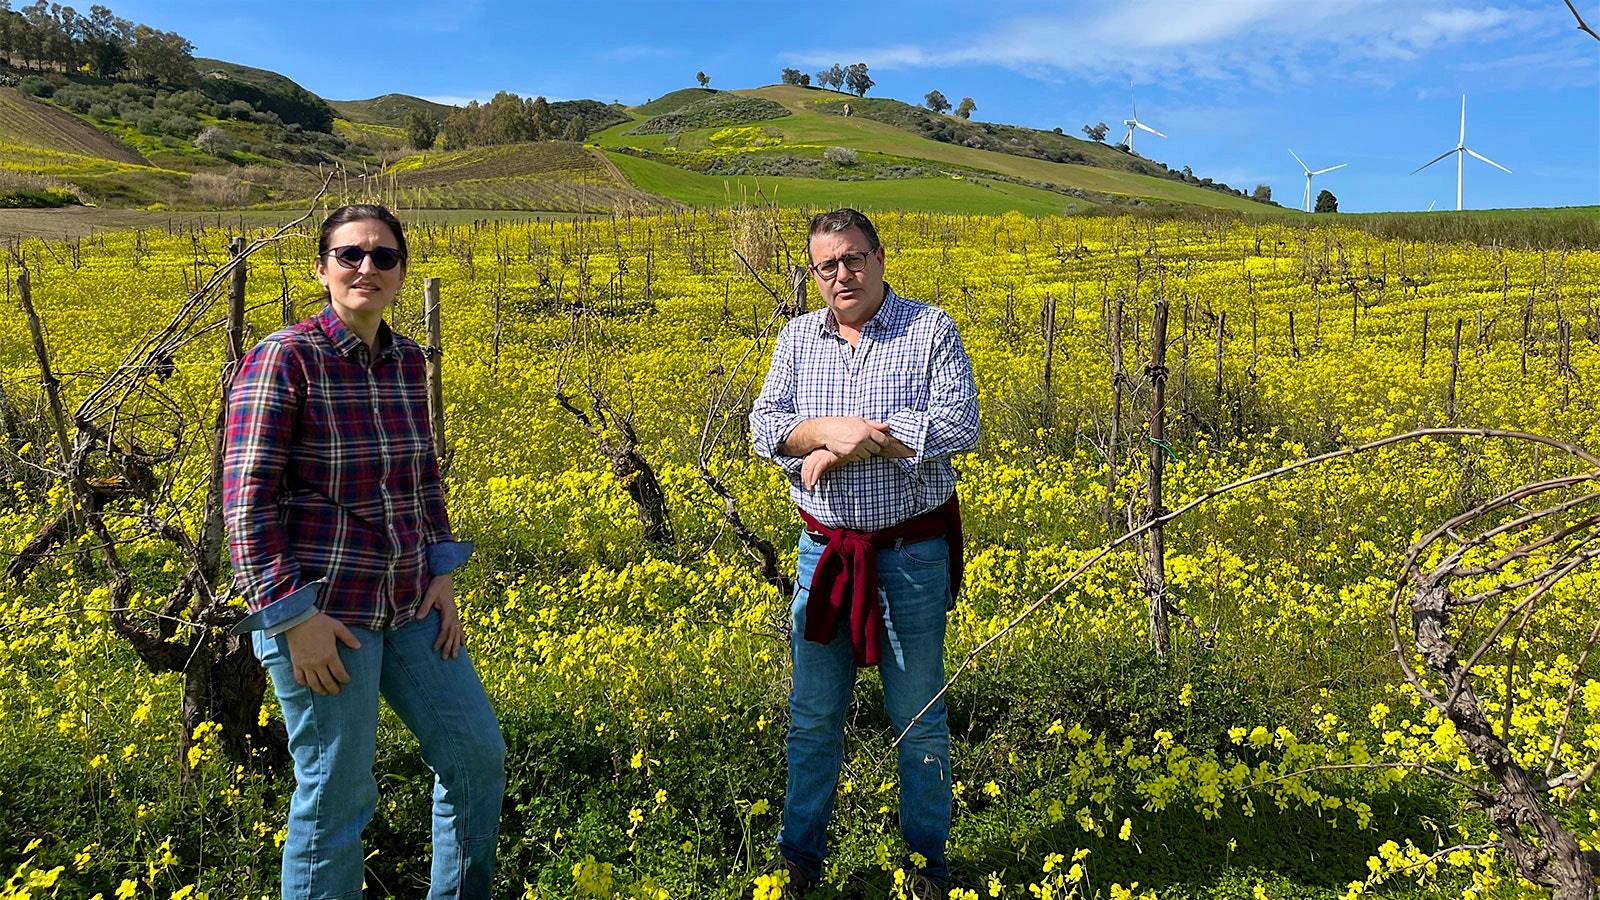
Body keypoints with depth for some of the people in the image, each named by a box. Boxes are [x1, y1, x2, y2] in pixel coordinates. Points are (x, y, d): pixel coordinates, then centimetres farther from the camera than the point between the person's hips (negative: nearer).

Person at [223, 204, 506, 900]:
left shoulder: (405, 360, 6)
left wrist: (443, 572, 7)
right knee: (336, 795, 2)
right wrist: (296, 617, -18)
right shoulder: (283, 359, -13)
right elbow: (247, 500, -15)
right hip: (318, 607, -7)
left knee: (477, 752, 12)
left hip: (406, 601, 7)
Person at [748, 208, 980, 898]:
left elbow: (958, 427, -17)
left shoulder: (931, 329, -5)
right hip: (825, 552, 3)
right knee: (813, 714, 14)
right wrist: (830, 429, -22)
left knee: (918, 718, 11)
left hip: (912, 555, -3)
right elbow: (766, 429, -2)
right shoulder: (798, 338, 6)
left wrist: (849, 447, -19)